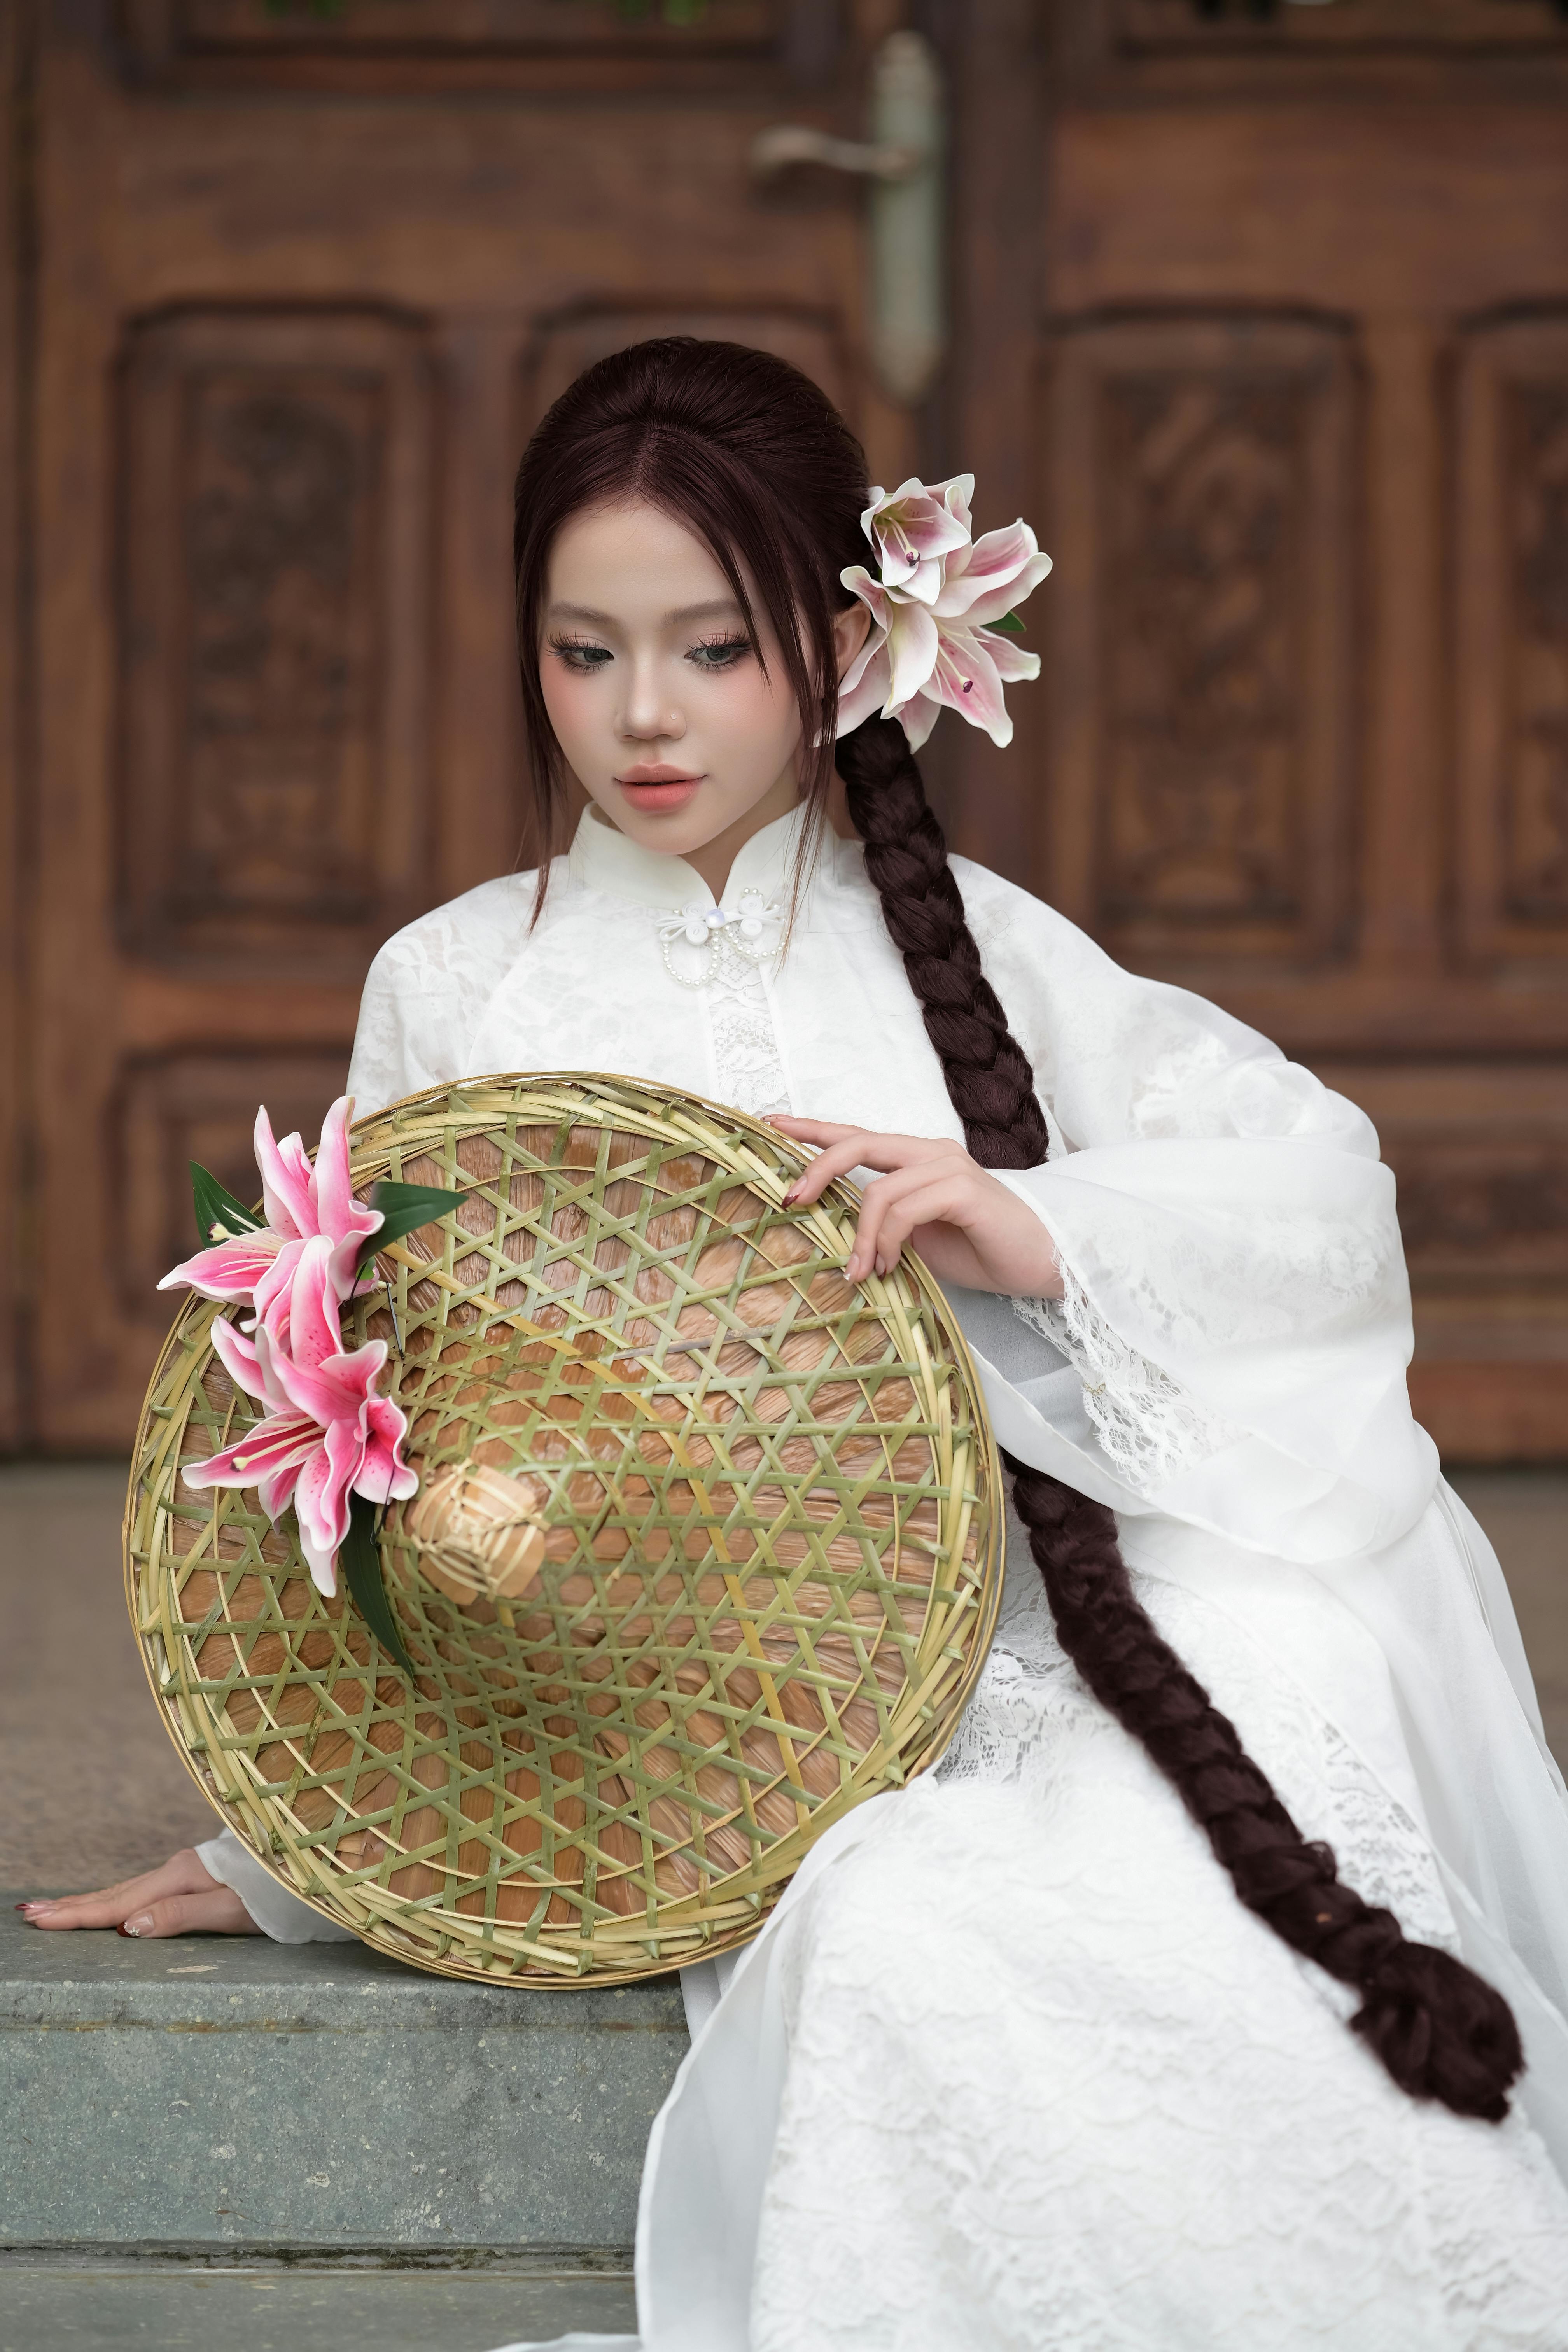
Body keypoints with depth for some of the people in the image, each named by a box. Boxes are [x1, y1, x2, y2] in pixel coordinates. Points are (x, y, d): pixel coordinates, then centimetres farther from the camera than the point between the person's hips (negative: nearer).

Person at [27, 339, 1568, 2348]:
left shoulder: (960, 945, 9)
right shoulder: (453, 991, 8)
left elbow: (1318, 1176, 2)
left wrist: (1044, 1232, -15)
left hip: (997, 1667, 1)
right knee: (901, 1946, -34)